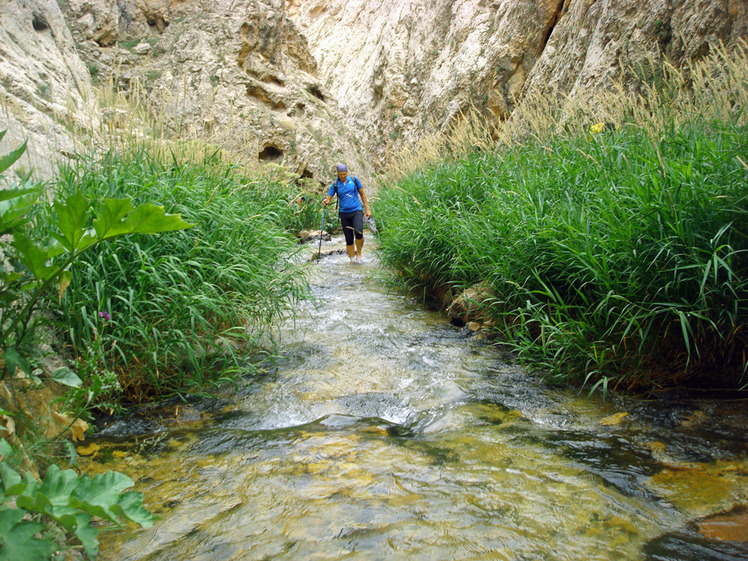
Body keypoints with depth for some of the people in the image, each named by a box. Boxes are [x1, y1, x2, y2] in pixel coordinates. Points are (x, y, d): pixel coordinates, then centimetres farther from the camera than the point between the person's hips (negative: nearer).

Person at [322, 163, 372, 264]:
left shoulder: (354, 180, 3)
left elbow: (362, 194, 12)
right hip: (344, 213, 1)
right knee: (349, 239, 1)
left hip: (356, 211, -1)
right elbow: (328, 198, 1)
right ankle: (352, 259, 13)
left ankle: (358, 253, 0)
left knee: (359, 233, -23)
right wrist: (325, 201, -24)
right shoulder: (335, 185, 3)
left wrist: (367, 209, 9)